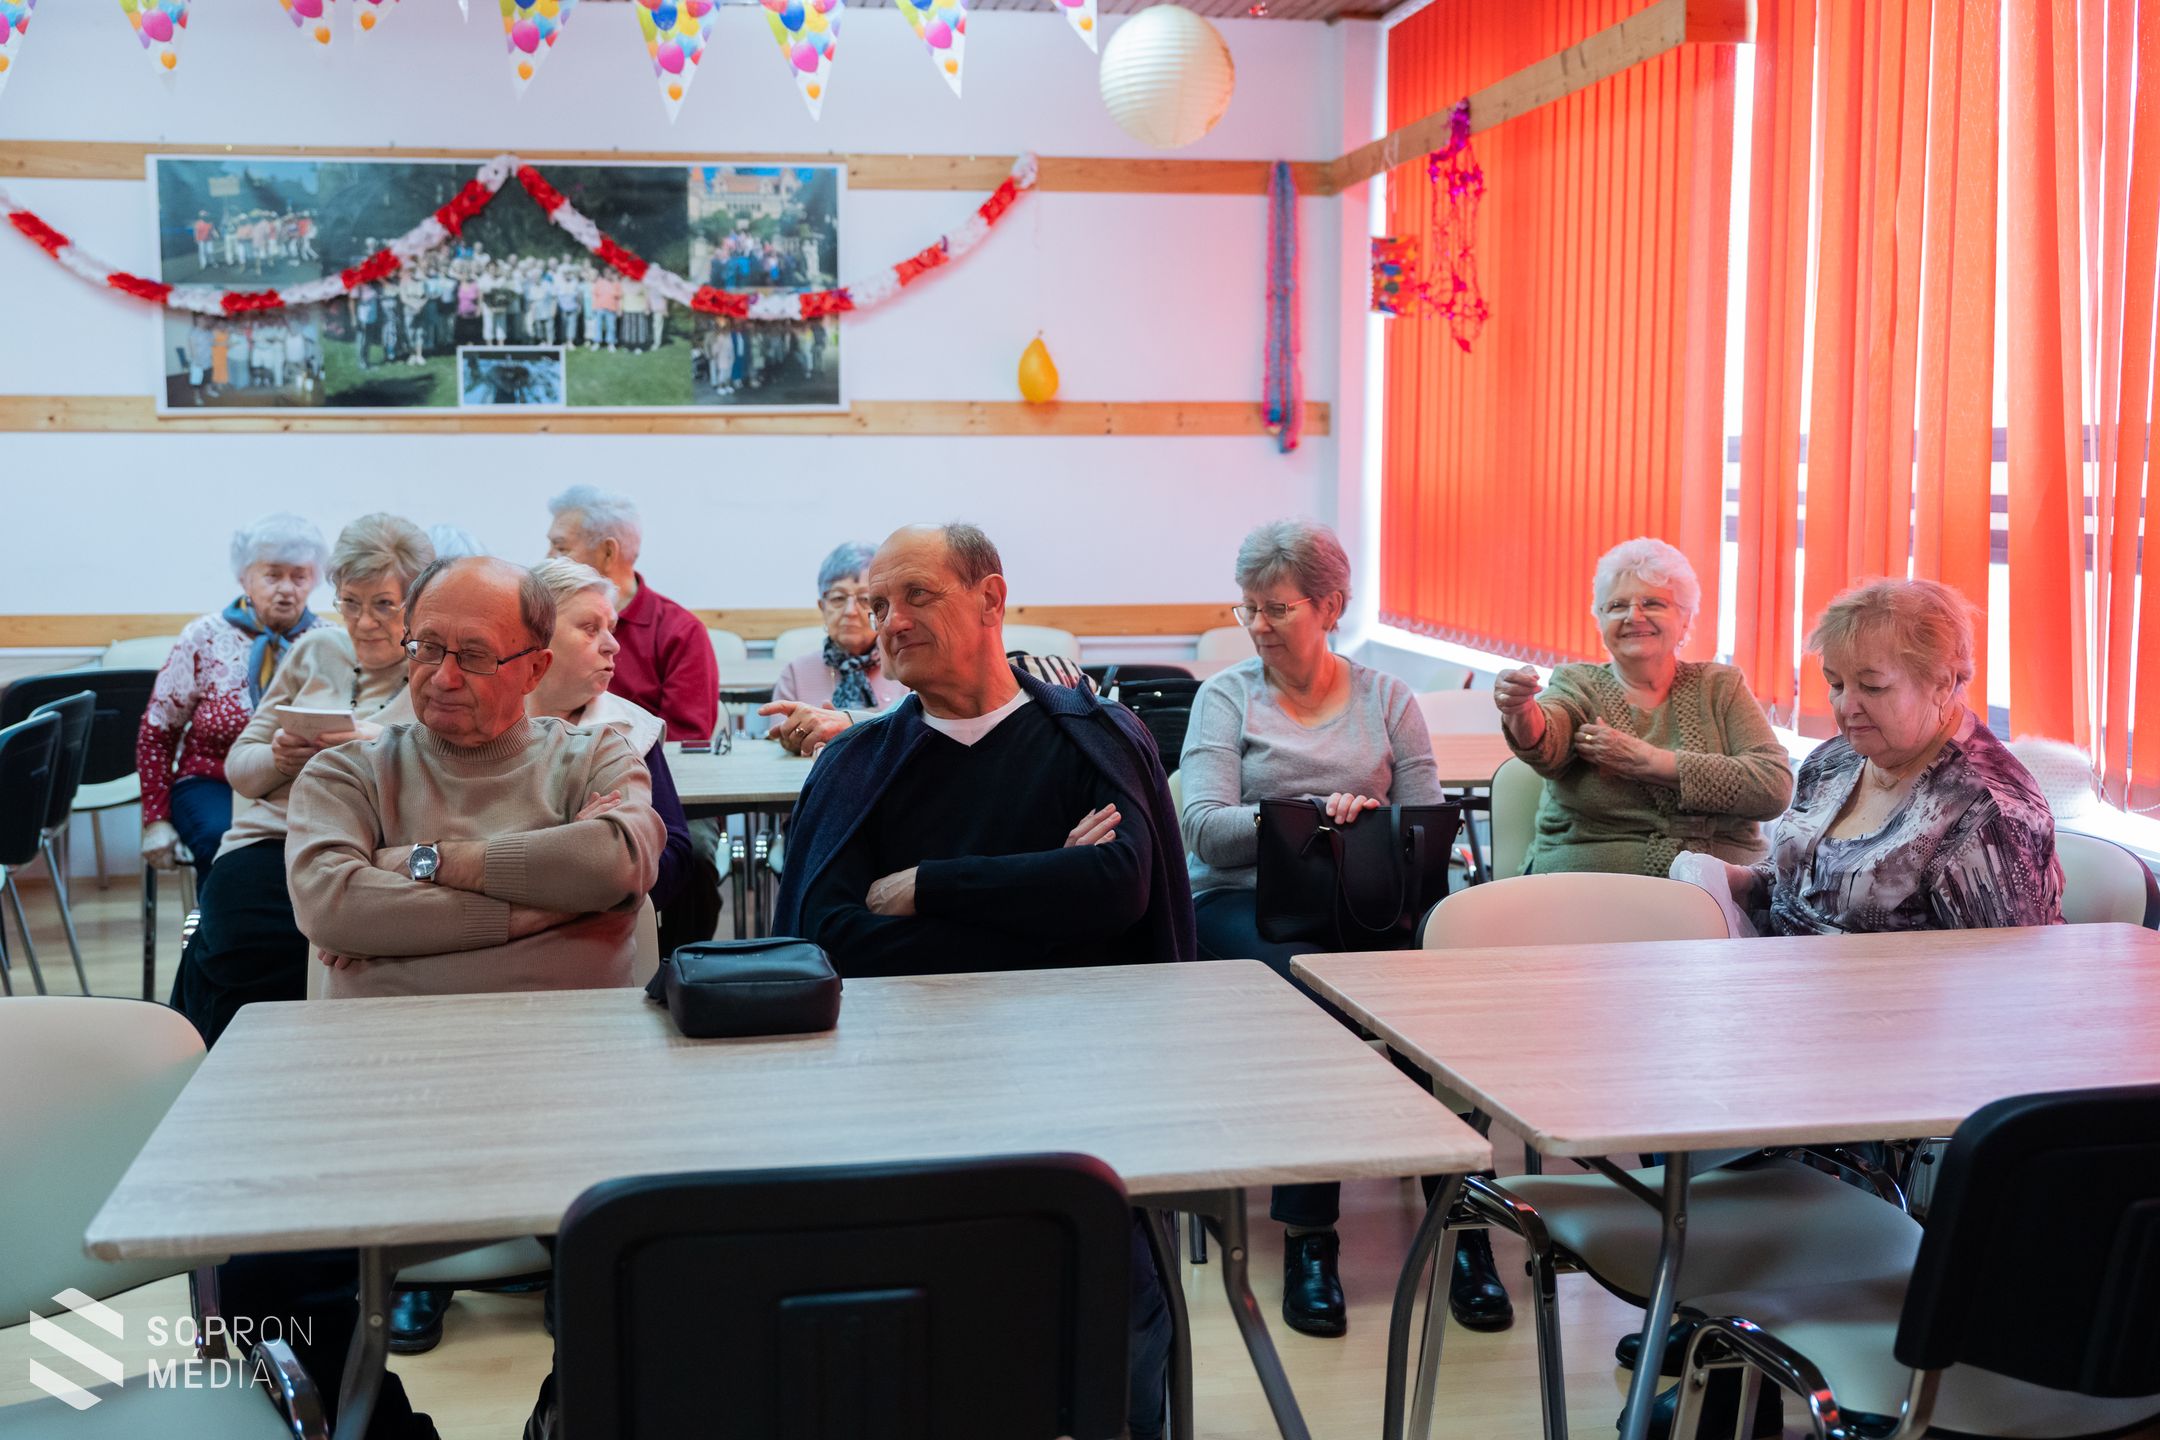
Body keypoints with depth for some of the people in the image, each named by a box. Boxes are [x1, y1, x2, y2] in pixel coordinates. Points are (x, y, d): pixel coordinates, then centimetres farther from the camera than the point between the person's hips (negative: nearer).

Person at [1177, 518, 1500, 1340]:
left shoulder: (1386, 700, 16)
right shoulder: (1226, 697, 10)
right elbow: (1203, 826, -5)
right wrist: (1304, 816, -21)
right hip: (1248, 902, -1)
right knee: (1305, 987, -35)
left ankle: (1462, 1224, -22)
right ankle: (1308, 1240, -27)